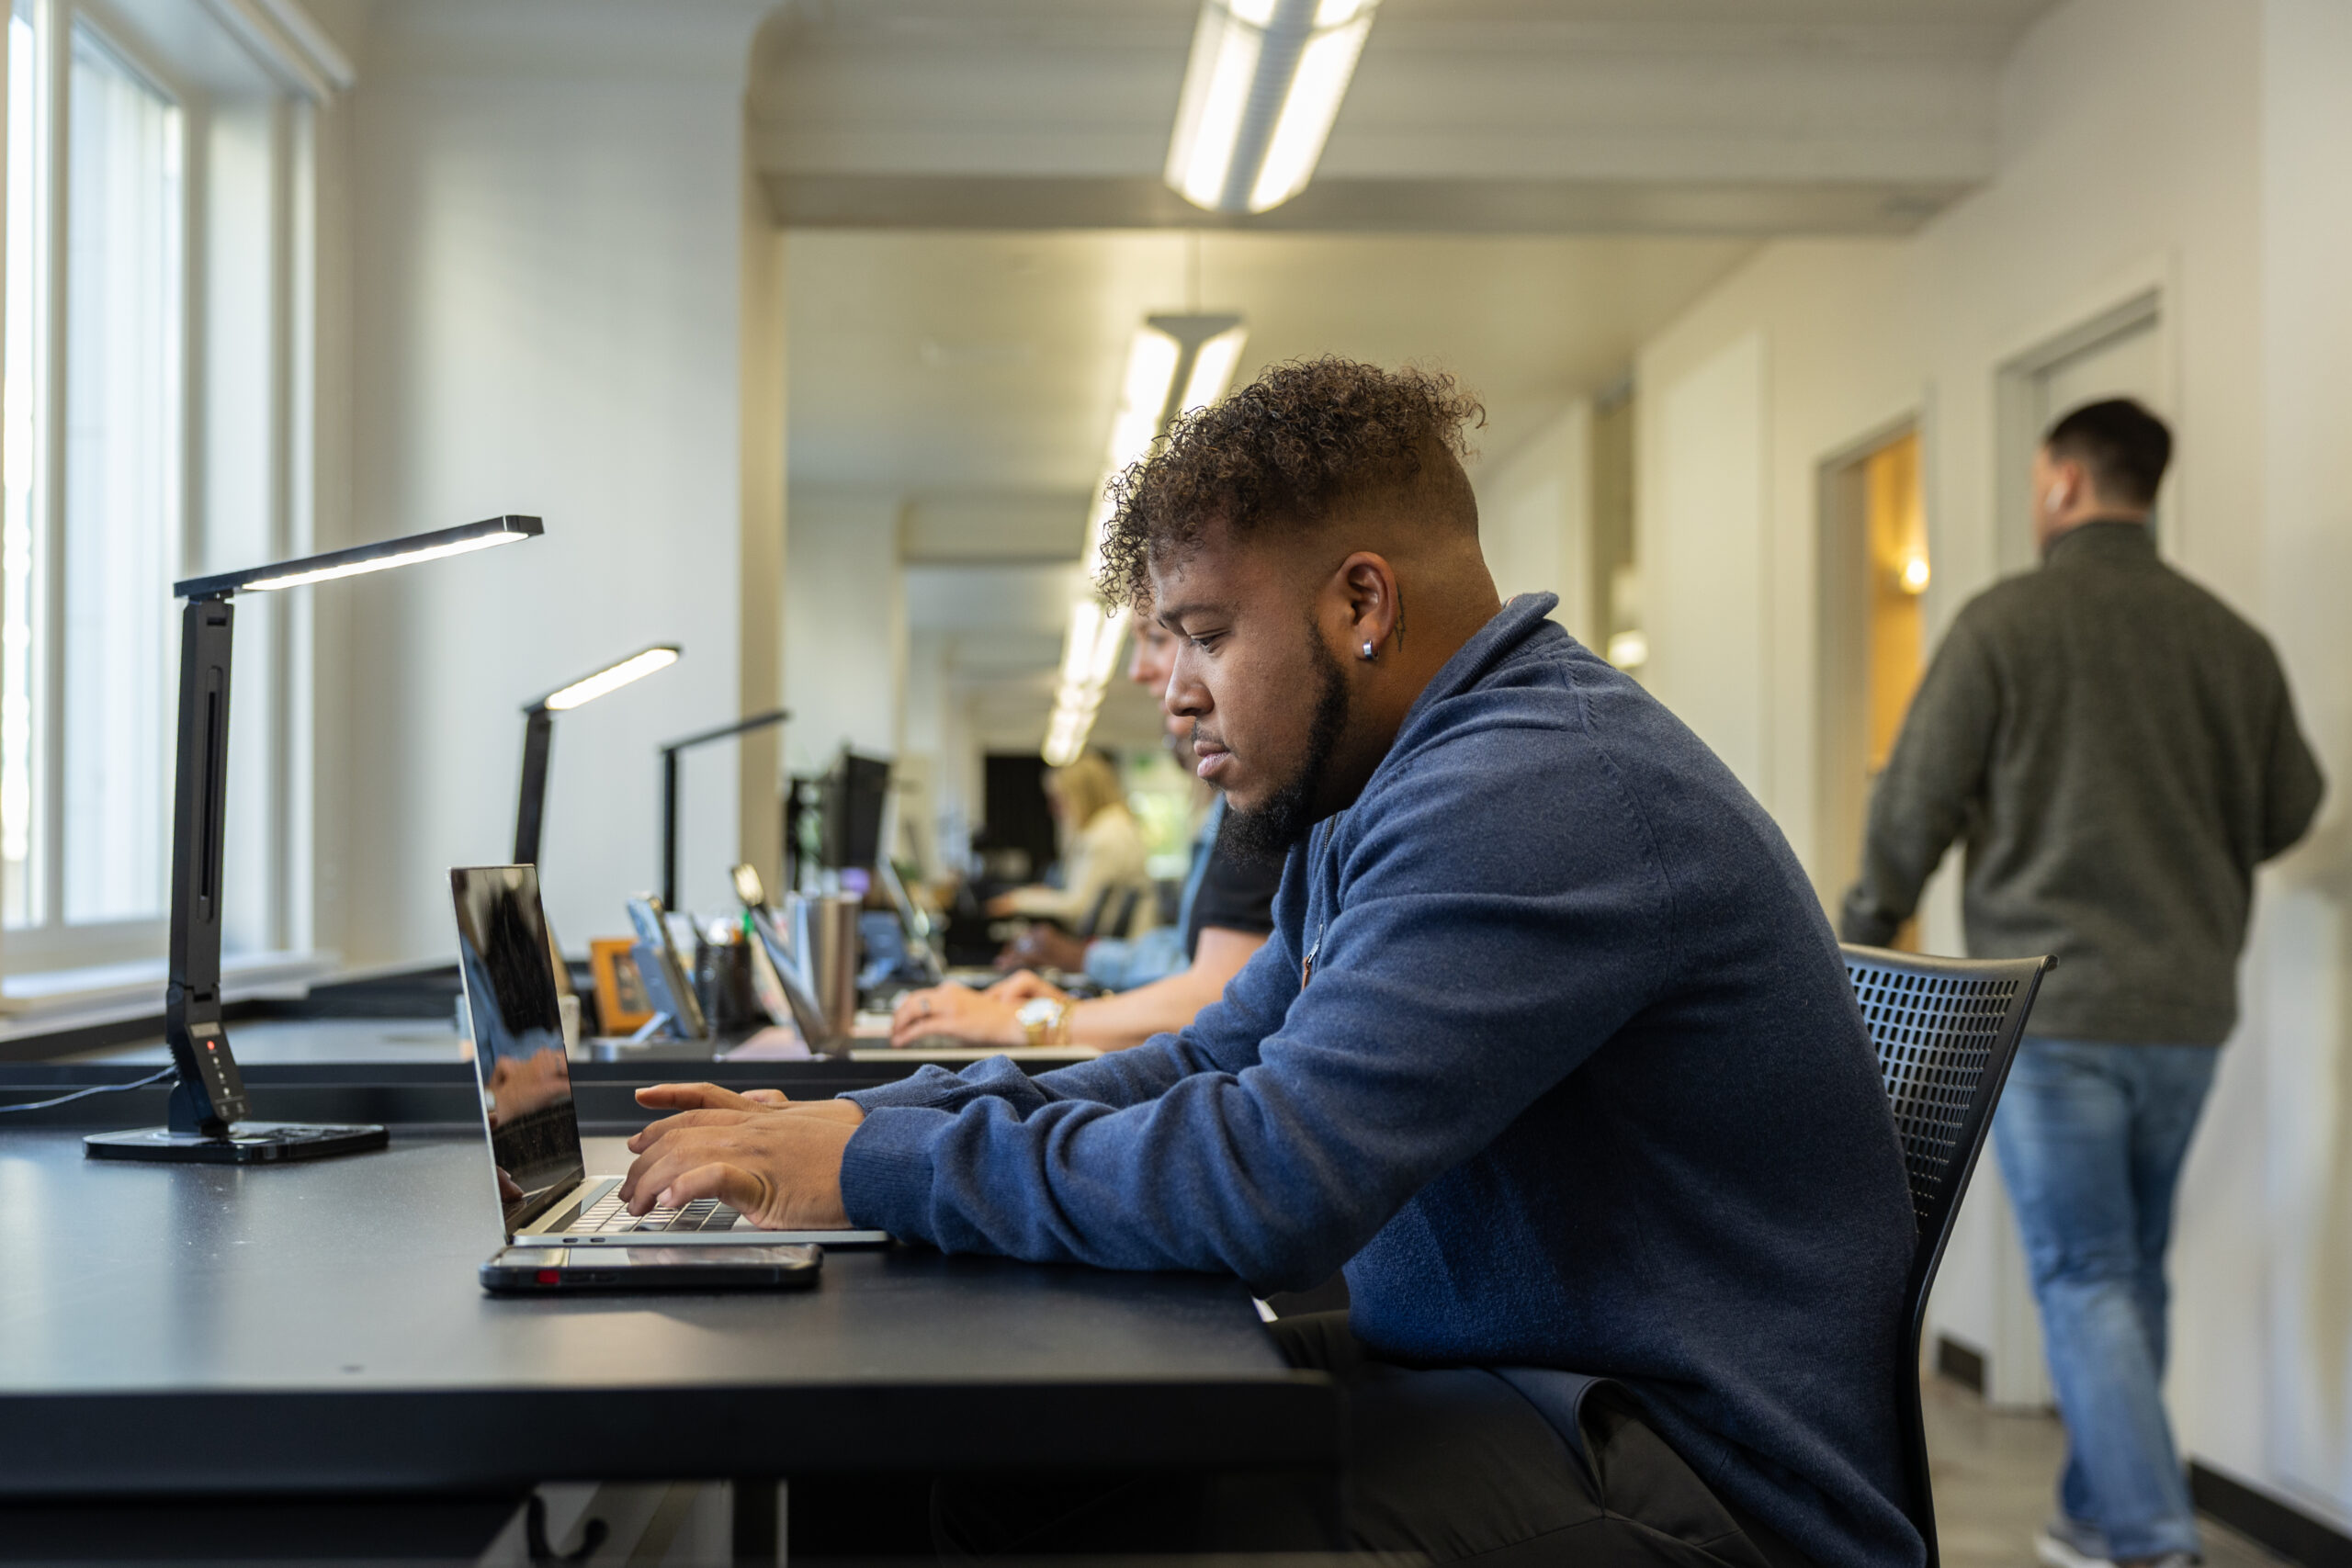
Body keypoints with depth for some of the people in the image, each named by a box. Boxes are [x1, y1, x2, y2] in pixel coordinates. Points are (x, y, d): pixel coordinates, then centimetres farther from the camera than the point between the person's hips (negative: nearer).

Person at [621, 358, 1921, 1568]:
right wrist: (850, 1118, 2)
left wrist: (875, 1165, -19)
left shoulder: (1536, 795, -23)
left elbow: (1267, 1181, -30)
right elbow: (1205, 1066, 14)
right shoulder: (1384, 804, 12)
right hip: (1505, 1377, 9)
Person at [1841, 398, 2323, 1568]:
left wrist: (1866, 928, 9)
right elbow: (2288, 811, 13)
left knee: (2085, 1281, 0)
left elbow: (1914, 804, -7)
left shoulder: (2004, 620, -8)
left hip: (2051, 1007, -5)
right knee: (2132, 1271, 15)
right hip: (2187, 1010, 5)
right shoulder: (2231, 637, 5)